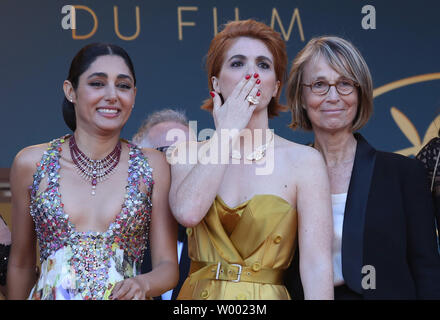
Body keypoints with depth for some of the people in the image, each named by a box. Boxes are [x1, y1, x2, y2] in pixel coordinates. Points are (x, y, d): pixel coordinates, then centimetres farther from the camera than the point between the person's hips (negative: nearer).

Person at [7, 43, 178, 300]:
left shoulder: (153, 165, -5)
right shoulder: (31, 163, -4)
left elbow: (168, 266, -5)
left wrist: (142, 284, -22)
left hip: (124, 295, 0)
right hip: (50, 294, 0)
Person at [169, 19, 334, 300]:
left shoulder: (304, 160, -7)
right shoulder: (189, 155, 1)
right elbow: (187, 212, -20)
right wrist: (226, 132, -12)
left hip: (267, 295, -2)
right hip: (200, 294, 2)